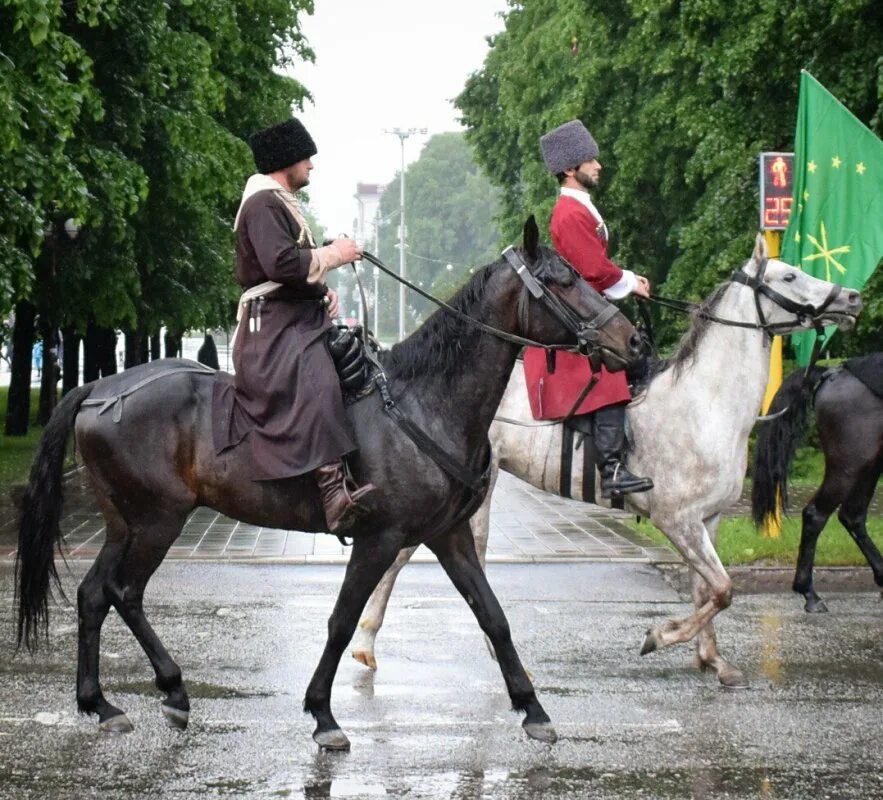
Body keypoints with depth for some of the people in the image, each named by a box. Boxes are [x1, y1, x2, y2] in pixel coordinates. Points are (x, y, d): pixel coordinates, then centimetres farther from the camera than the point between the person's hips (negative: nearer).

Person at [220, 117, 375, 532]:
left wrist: (322, 291, 14)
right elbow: (282, 263, -23)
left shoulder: (283, 203, 24)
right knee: (313, 383, -32)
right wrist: (333, 255, -11)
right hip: (273, 324, -12)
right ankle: (334, 492, -46)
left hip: (300, 319, 12)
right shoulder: (263, 203, -9)